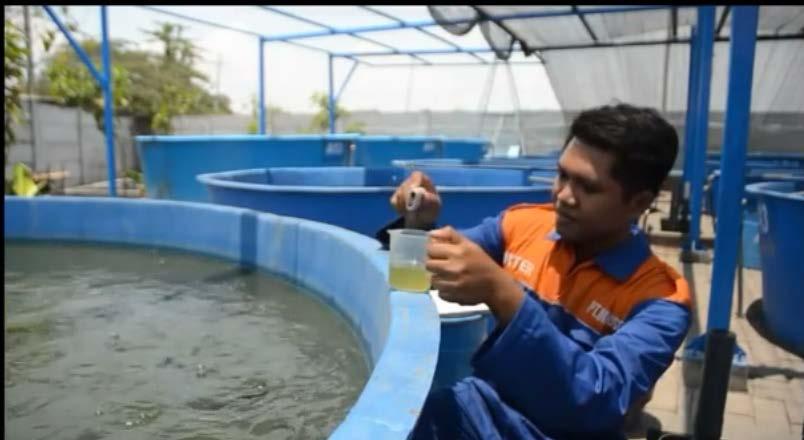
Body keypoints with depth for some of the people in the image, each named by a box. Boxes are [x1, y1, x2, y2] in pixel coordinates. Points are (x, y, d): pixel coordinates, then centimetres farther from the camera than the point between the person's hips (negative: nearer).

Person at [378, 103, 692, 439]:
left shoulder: (659, 299, -12)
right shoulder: (522, 225, 0)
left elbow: (600, 400, -27)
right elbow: (428, 268, 9)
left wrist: (502, 294, -36)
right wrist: (422, 225, -13)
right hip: (483, 407, 4)